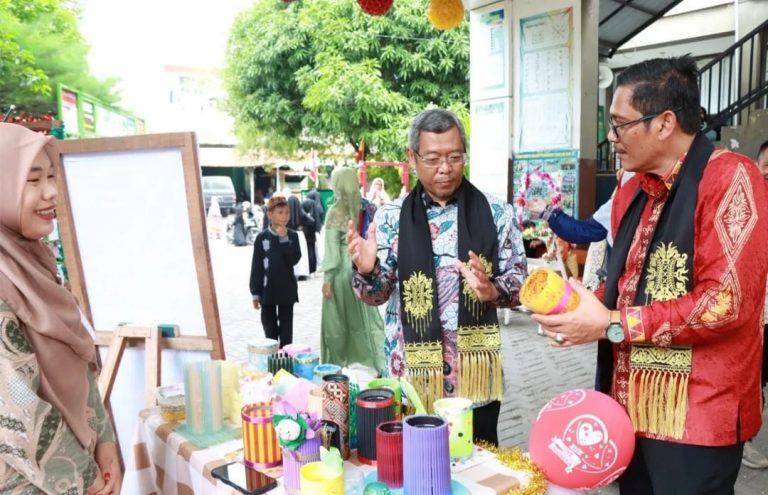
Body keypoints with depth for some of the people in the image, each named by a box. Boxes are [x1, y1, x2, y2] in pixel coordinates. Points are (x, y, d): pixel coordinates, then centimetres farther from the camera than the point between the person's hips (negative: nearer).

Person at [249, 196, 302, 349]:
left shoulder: (292, 235, -1)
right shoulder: (262, 237, -5)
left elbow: (294, 260, -14)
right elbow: (256, 267, -3)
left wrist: (284, 239, -19)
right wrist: (255, 292, -3)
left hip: (287, 290, 1)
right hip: (267, 291, -1)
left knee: (286, 330, 9)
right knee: (270, 329, 10)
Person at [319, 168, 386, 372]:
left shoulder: (335, 211, -12)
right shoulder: (363, 208, 1)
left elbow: (332, 249, -13)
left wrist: (327, 280, -9)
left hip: (342, 270, -5)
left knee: (337, 322, 9)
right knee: (366, 318, 11)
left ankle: (337, 365, 20)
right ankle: (379, 363, 8)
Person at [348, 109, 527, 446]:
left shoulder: (496, 213, -1)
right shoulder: (392, 217, -1)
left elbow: (520, 283, 2)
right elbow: (378, 295, 1)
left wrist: (492, 290, -20)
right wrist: (367, 271, -21)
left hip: (476, 377, 0)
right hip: (411, 377, 0)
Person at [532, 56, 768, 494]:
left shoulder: (729, 178, -14)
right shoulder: (633, 192, 11)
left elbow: (725, 303, -22)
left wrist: (612, 325, -19)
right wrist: (578, 309, 1)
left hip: (694, 417, -7)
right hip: (631, 408, 8)